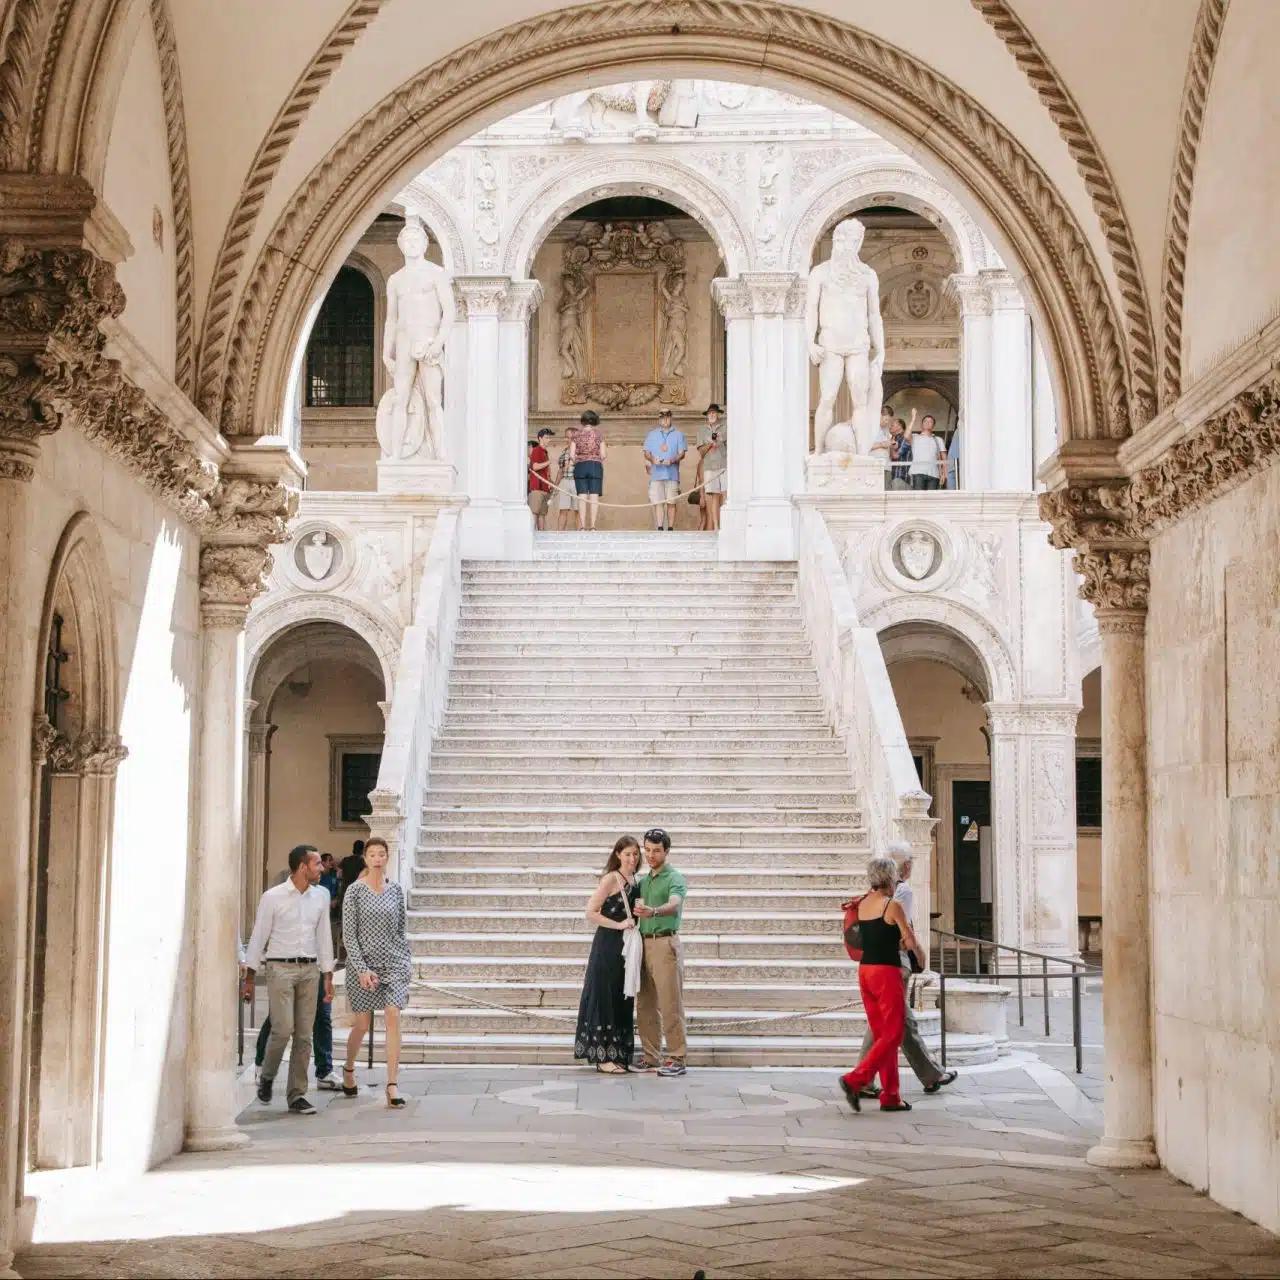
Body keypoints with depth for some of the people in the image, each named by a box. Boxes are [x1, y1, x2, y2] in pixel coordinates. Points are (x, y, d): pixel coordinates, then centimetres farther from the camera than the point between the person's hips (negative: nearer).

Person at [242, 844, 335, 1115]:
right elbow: (258, 937, 0)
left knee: (304, 1035, 2)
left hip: (310, 970, 4)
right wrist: (249, 978, -1)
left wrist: (328, 976, 11)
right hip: (280, 968, -4)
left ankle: (297, 1096, 7)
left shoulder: (320, 896, 10)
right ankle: (266, 1076, 14)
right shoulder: (273, 897, -3)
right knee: (283, 1029, -13)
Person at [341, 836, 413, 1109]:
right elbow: (349, 935, -7)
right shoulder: (355, 891, -4)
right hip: (362, 963, -2)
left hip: (393, 963, 2)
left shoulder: (395, 889, 7)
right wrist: (361, 969, -14)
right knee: (361, 1025, 7)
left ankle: (392, 1086, -11)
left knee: (393, 1018, -11)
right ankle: (348, 1069, 36)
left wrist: (407, 961, 9)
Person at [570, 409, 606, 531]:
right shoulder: (598, 435, 3)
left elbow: (571, 455, -1)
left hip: (580, 466, 1)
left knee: (582, 497, 1)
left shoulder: (577, 436, 4)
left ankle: (582, 526, -4)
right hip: (595, 466, -1)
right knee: (594, 497, -1)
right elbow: (603, 455, -1)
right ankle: (592, 526, -6)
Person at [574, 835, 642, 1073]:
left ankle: (618, 1055, 17)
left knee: (623, 1001, 10)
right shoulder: (611, 879, -10)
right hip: (607, 948, -8)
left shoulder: (634, 881, 13)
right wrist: (618, 925, -17)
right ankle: (604, 1057, 0)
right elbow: (591, 912, -15)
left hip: (626, 948, 8)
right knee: (605, 998, -3)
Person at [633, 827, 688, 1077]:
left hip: (665, 942, -7)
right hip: (644, 943, 7)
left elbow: (674, 905, -27)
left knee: (670, 1004, -8)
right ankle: (650, 1056, 15)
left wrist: (653, 911, -45)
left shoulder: (674, 878, -6)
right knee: (646, 1005, 8)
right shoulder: (643, 881, 18)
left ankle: (676, 1058, -5)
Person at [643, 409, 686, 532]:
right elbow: (646, 453, 13)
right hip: (656, 474, 1)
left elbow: (682, 453, 6)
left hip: (672, 474, -1)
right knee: (658, 503, -7)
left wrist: (672, 460, -13)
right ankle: (659, 529, -9)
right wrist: (652, 459, -9)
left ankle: (670, 529, 2)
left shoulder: (678, 434, 13)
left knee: (671, 503, -2)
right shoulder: (652, 435, 18)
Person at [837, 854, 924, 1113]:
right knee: (892, 1034, -2)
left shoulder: (862, 905, 8)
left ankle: (890, 1096, 13)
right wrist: (920, 958, 13)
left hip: (865, 971, 7)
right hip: (886, 973, -7)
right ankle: (855, 1080, -16)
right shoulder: (892, 906, -11)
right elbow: (911, 942, -6)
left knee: (881, 1034, 12)